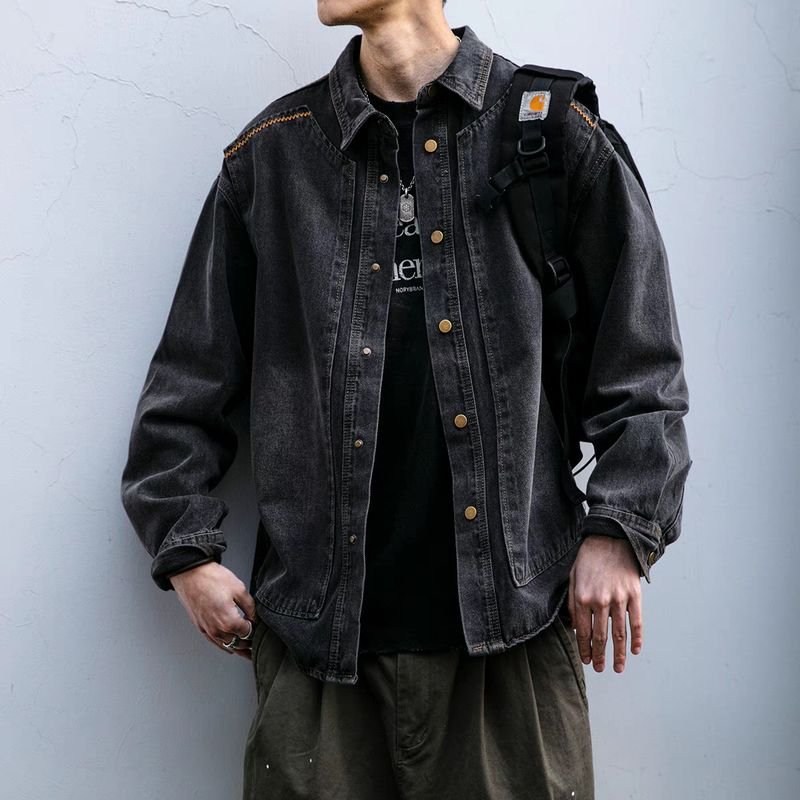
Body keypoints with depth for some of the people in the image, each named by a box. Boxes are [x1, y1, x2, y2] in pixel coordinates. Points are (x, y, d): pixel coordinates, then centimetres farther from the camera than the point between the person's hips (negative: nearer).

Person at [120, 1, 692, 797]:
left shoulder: (556, 132, 4)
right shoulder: (270, 154, 8)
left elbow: (640, 361, 5)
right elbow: (189, 379, 12)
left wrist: (618, 533, -1)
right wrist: (187, 550, 6)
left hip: (513, 616, -1)